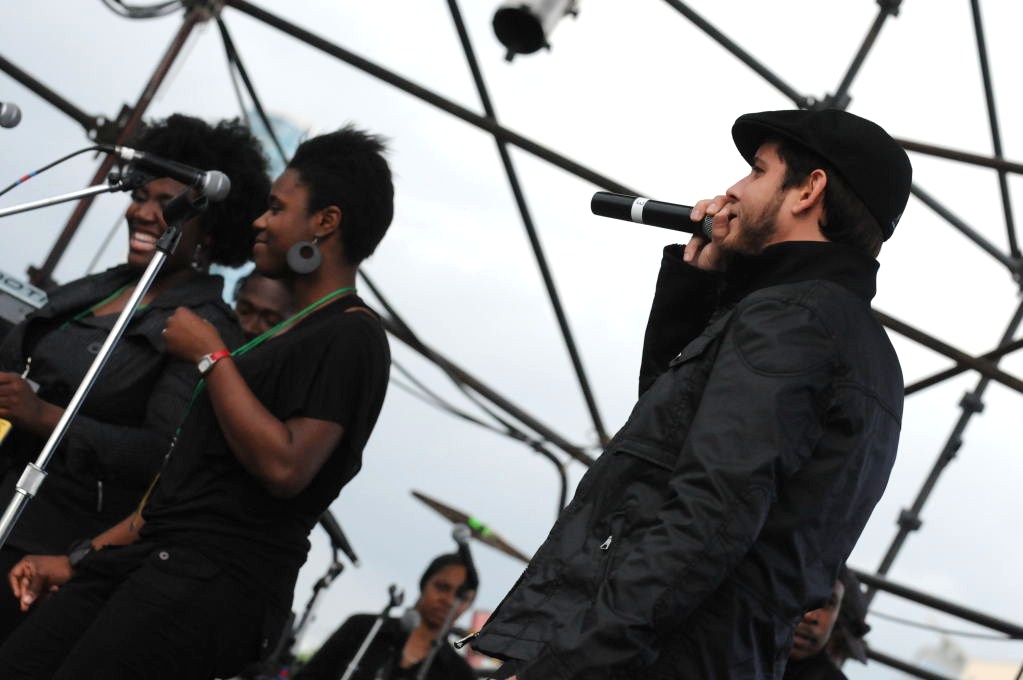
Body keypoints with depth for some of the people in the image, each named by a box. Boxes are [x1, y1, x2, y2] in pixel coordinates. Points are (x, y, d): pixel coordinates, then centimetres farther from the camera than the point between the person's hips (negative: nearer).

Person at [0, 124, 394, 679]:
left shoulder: (350, 337, -3)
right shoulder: (285, 335, 28)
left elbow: (283, 467, -19)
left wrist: (211, 356, -7)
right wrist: (79, 560, 20)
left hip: (221, 581, -9)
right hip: (147, 554, 9)